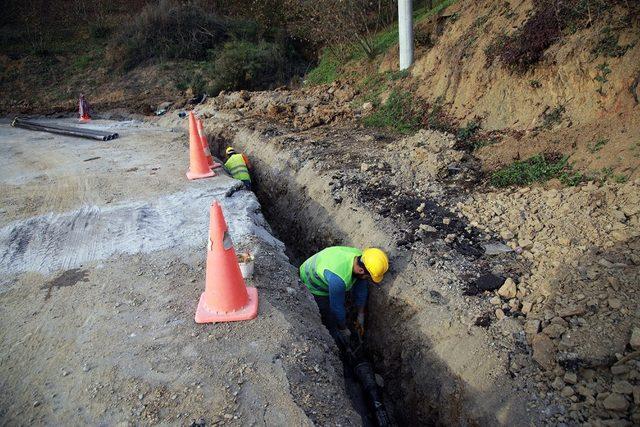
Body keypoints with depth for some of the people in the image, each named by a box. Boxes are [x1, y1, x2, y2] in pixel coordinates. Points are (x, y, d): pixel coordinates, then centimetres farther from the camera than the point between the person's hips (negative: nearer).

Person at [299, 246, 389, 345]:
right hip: (312, 286, -6)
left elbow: (361, 290, -6)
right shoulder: (338, 278, -45)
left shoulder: (360, 258, -22)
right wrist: (343, 329, -10)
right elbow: (337, 306, -28)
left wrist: (360, 315, 5)